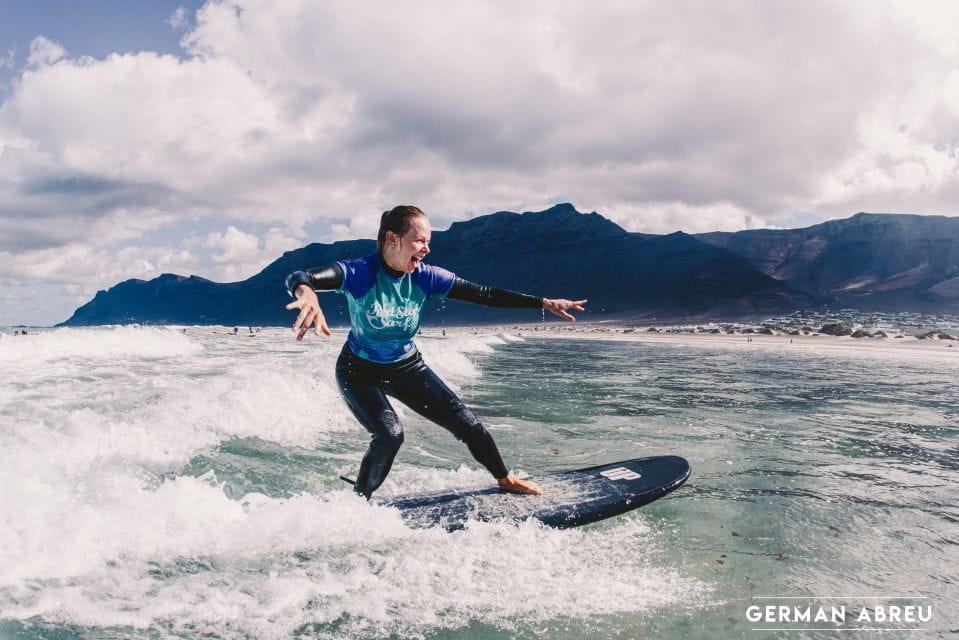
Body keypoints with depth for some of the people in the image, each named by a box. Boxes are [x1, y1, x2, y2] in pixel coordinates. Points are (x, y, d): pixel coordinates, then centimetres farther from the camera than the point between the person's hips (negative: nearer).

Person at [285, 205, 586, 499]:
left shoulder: (424, 277, -15)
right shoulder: (360, 274, -28)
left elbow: (482, 294, -14)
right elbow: (299, 278, -44)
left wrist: (544, 302, -19)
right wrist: (307, 294, -70)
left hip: (408, 367, 4)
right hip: (360, 372, -4)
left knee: (465, 422, 0)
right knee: (389, 435, -25)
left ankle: (505, 480, 25)